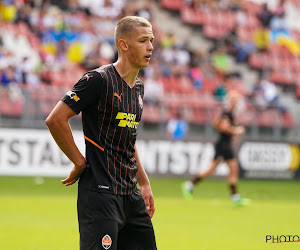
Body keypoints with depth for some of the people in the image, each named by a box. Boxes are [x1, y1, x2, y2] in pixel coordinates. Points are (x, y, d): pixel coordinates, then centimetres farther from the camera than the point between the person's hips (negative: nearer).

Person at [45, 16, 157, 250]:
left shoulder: (138, 86, 15)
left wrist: (144, 184, 22)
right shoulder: (99, 79, -12)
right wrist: (80, 163, -10)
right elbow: (55, 119, -15)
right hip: (100, 193, -8)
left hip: (131, 194, 9)